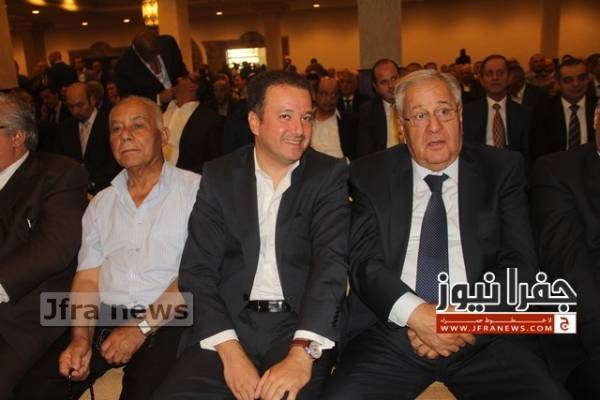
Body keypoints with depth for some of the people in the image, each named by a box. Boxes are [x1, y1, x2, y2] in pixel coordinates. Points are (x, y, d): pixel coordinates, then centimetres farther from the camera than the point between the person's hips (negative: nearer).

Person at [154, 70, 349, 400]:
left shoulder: (330, 175, 2)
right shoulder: (219, 176, 6)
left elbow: (332, 261, -9)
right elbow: (197, 270, 0)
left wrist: (302, 353, -22)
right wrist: (230, 351, -13)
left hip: (301, 325, -1)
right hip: (228, 323, 2)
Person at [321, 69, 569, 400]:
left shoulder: (501, 170, 8)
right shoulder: (371, 174, 7)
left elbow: (520, 262, 1)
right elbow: (362, 259, -1)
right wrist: (415, 313, -17)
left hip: (483, 336, 1)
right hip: (390, 329, 0)